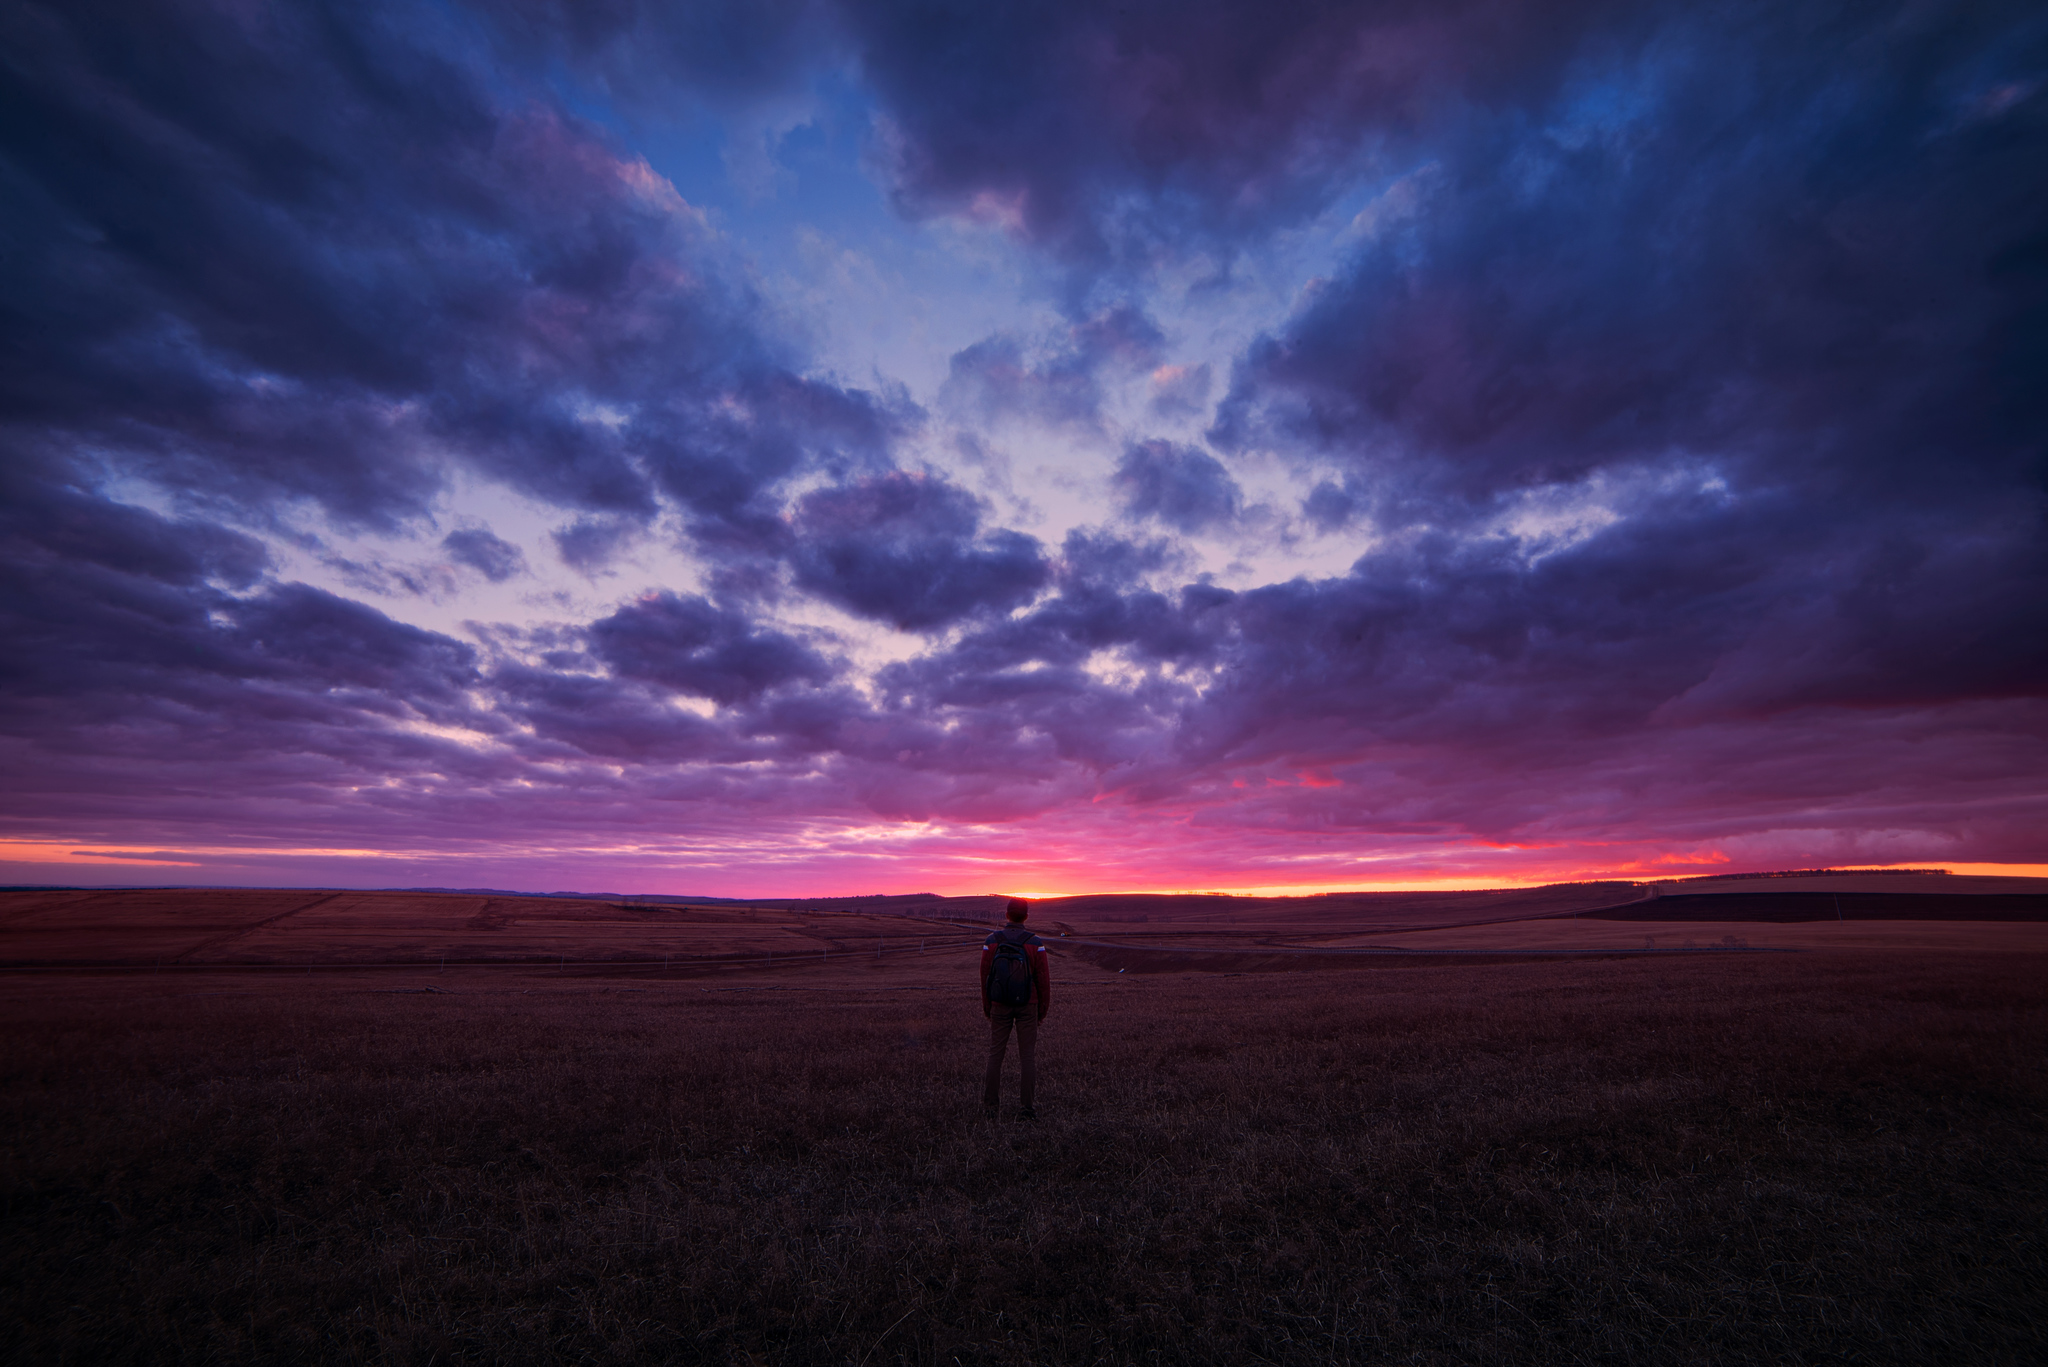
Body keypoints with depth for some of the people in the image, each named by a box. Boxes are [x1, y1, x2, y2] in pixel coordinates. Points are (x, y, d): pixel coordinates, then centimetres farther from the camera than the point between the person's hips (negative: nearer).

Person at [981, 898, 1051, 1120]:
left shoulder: (991, 941, -9)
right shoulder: (1035, 943, -13)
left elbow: (985, 976, -2)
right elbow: (1043, 979, -8)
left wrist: (986, 1006, 10)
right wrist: (1043, 1008, 5)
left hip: (1000, 1006, 1)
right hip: (1027, 1007, -1)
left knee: (996, 1054, 11)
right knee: (1027, 1056, 8)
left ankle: (990, 1107, 16)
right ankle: (1025, 1108, 10)